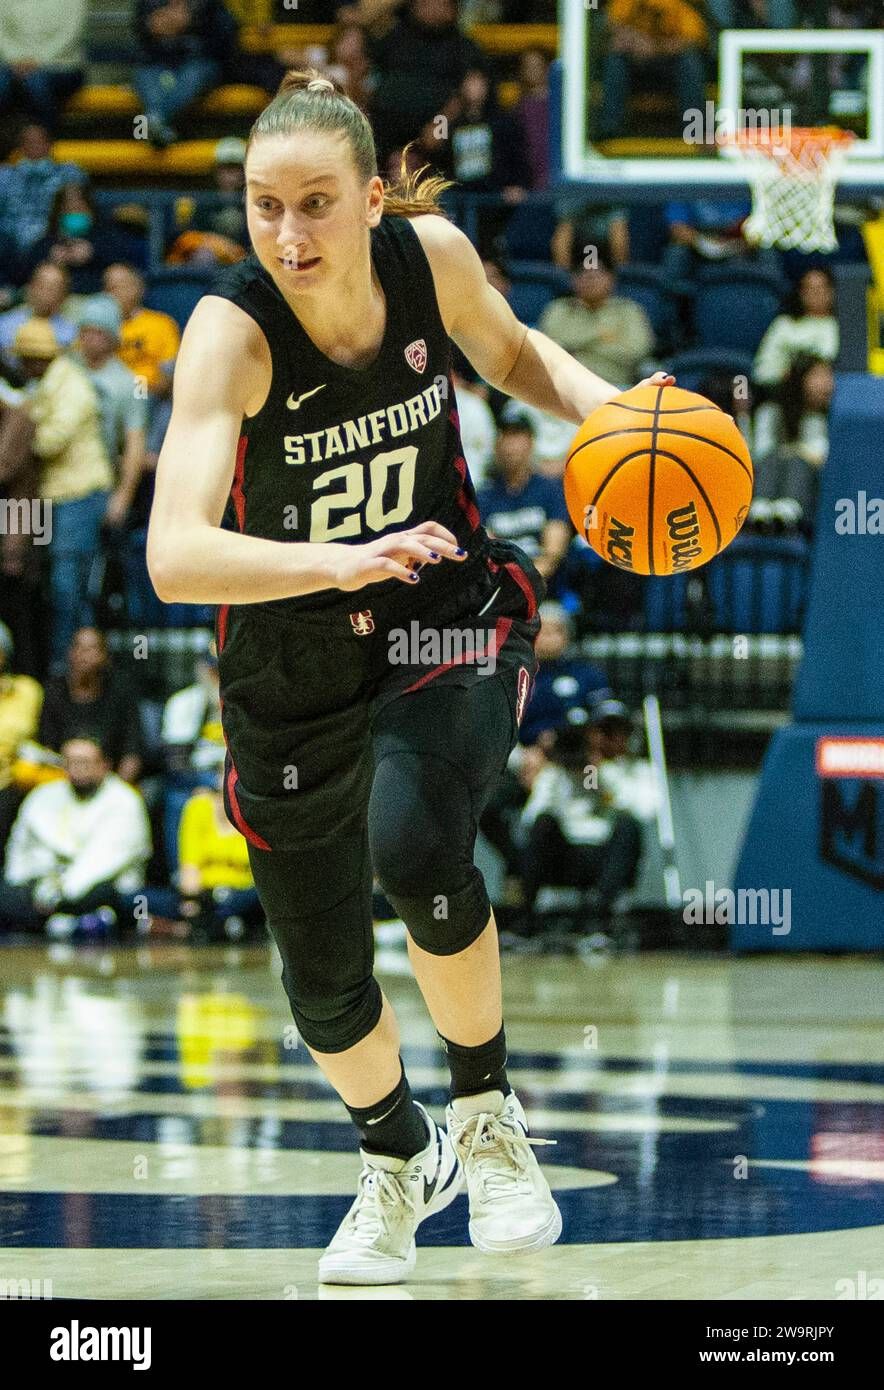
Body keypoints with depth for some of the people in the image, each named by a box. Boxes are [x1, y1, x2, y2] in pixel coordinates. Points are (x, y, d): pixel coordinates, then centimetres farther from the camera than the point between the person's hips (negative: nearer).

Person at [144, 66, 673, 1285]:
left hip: (452, 616, 0)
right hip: (295, 668, 0)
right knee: (323, 982, 11)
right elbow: (174, 559, -39)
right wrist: (336, 563, -54)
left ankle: (488, 1111, -4)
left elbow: (512, 354, 9)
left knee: (415, 844, -30)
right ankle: (399, 1159, 44)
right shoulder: (232, 329, -27)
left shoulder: (433, 255, -17)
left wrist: (610, 407, -11)